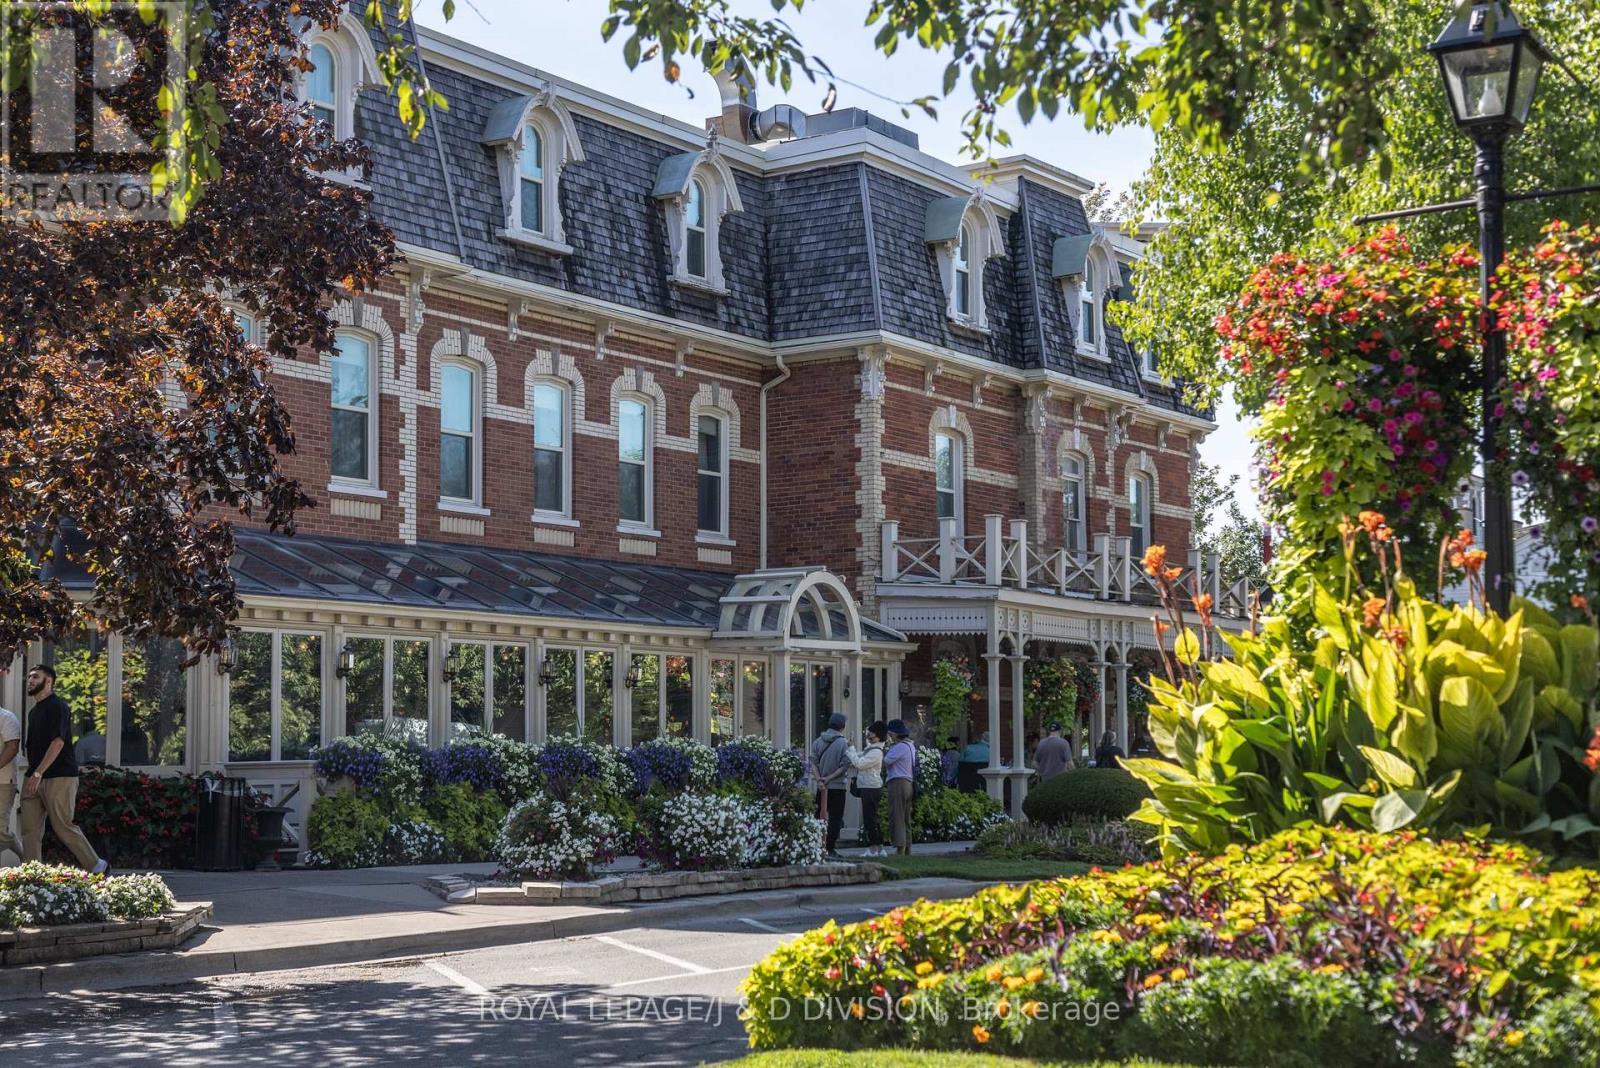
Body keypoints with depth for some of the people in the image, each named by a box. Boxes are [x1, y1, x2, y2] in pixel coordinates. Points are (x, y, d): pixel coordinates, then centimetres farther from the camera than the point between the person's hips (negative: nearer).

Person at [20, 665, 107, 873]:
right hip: (35, 778, 9)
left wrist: (38, 773, -21)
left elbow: (58, 742, -18)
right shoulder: (34, 711, 18)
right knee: (30, 829, 2)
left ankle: (97, 867, 8)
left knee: (64, 827, -5)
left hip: (59, 777, -9)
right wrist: (31, 774, 13)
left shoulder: (57, 707, -10)